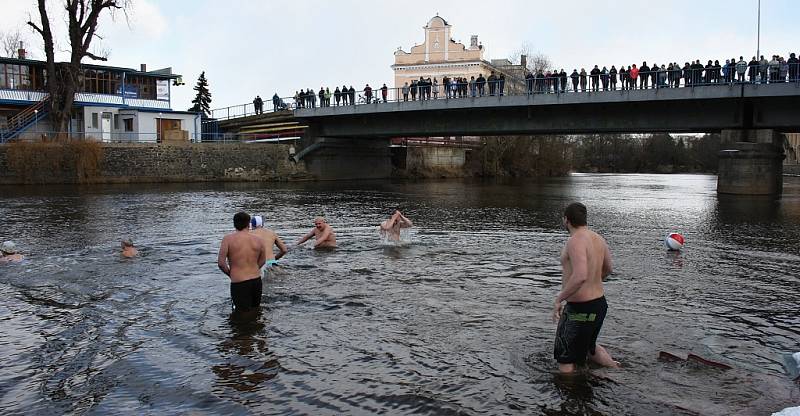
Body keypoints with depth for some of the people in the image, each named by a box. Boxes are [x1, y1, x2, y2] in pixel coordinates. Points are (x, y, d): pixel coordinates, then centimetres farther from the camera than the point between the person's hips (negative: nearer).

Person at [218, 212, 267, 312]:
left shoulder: (228, 239, -8)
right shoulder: (258, 240, 2)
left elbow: (221, 263, -11)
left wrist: (230, 274, 5)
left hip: (239, 283, -4)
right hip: (257, 280, 4)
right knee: (255, 310, 21)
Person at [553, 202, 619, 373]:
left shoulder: (576, 241, -22)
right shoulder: (598, 239, 5)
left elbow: (580, 276, -35)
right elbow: (607, 270, 21)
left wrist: (559, 298, -25)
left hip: (579, 309, -9)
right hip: (599, 303, 9)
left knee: (565, 360, 4)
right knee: (589, 347, 33)